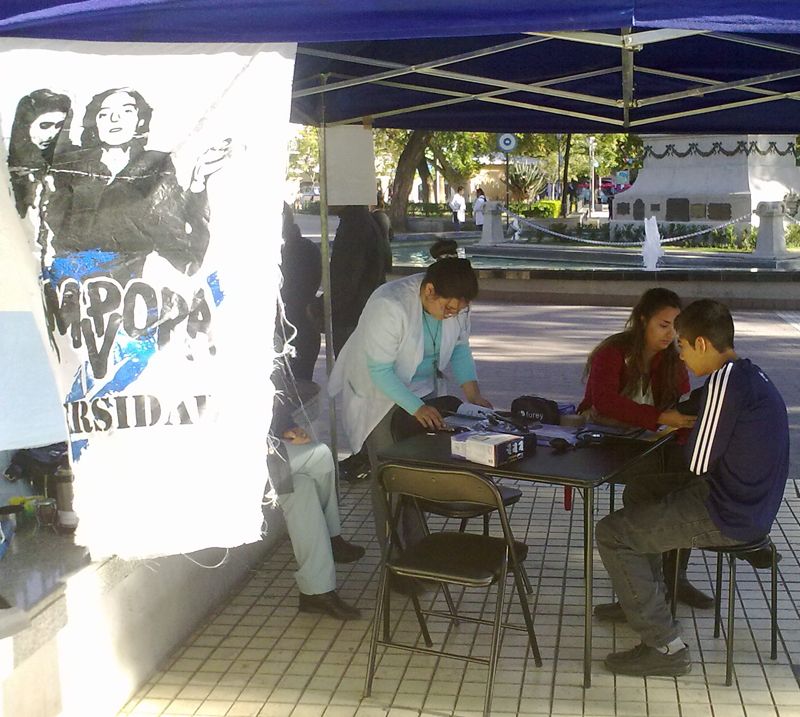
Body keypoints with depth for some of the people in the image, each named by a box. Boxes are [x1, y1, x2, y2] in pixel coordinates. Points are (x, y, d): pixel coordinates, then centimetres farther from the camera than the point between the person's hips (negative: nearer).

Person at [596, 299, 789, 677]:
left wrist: (688, 428, 1)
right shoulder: (750, 375, 10)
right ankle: (643, 600, 33)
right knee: (638, 493, 25)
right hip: (753, 505, 10)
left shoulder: (724, 382, -22)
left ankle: (665, 648, -5)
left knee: (612, 534, -8)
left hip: (728, 517, -10)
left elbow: (698, 463, -18)